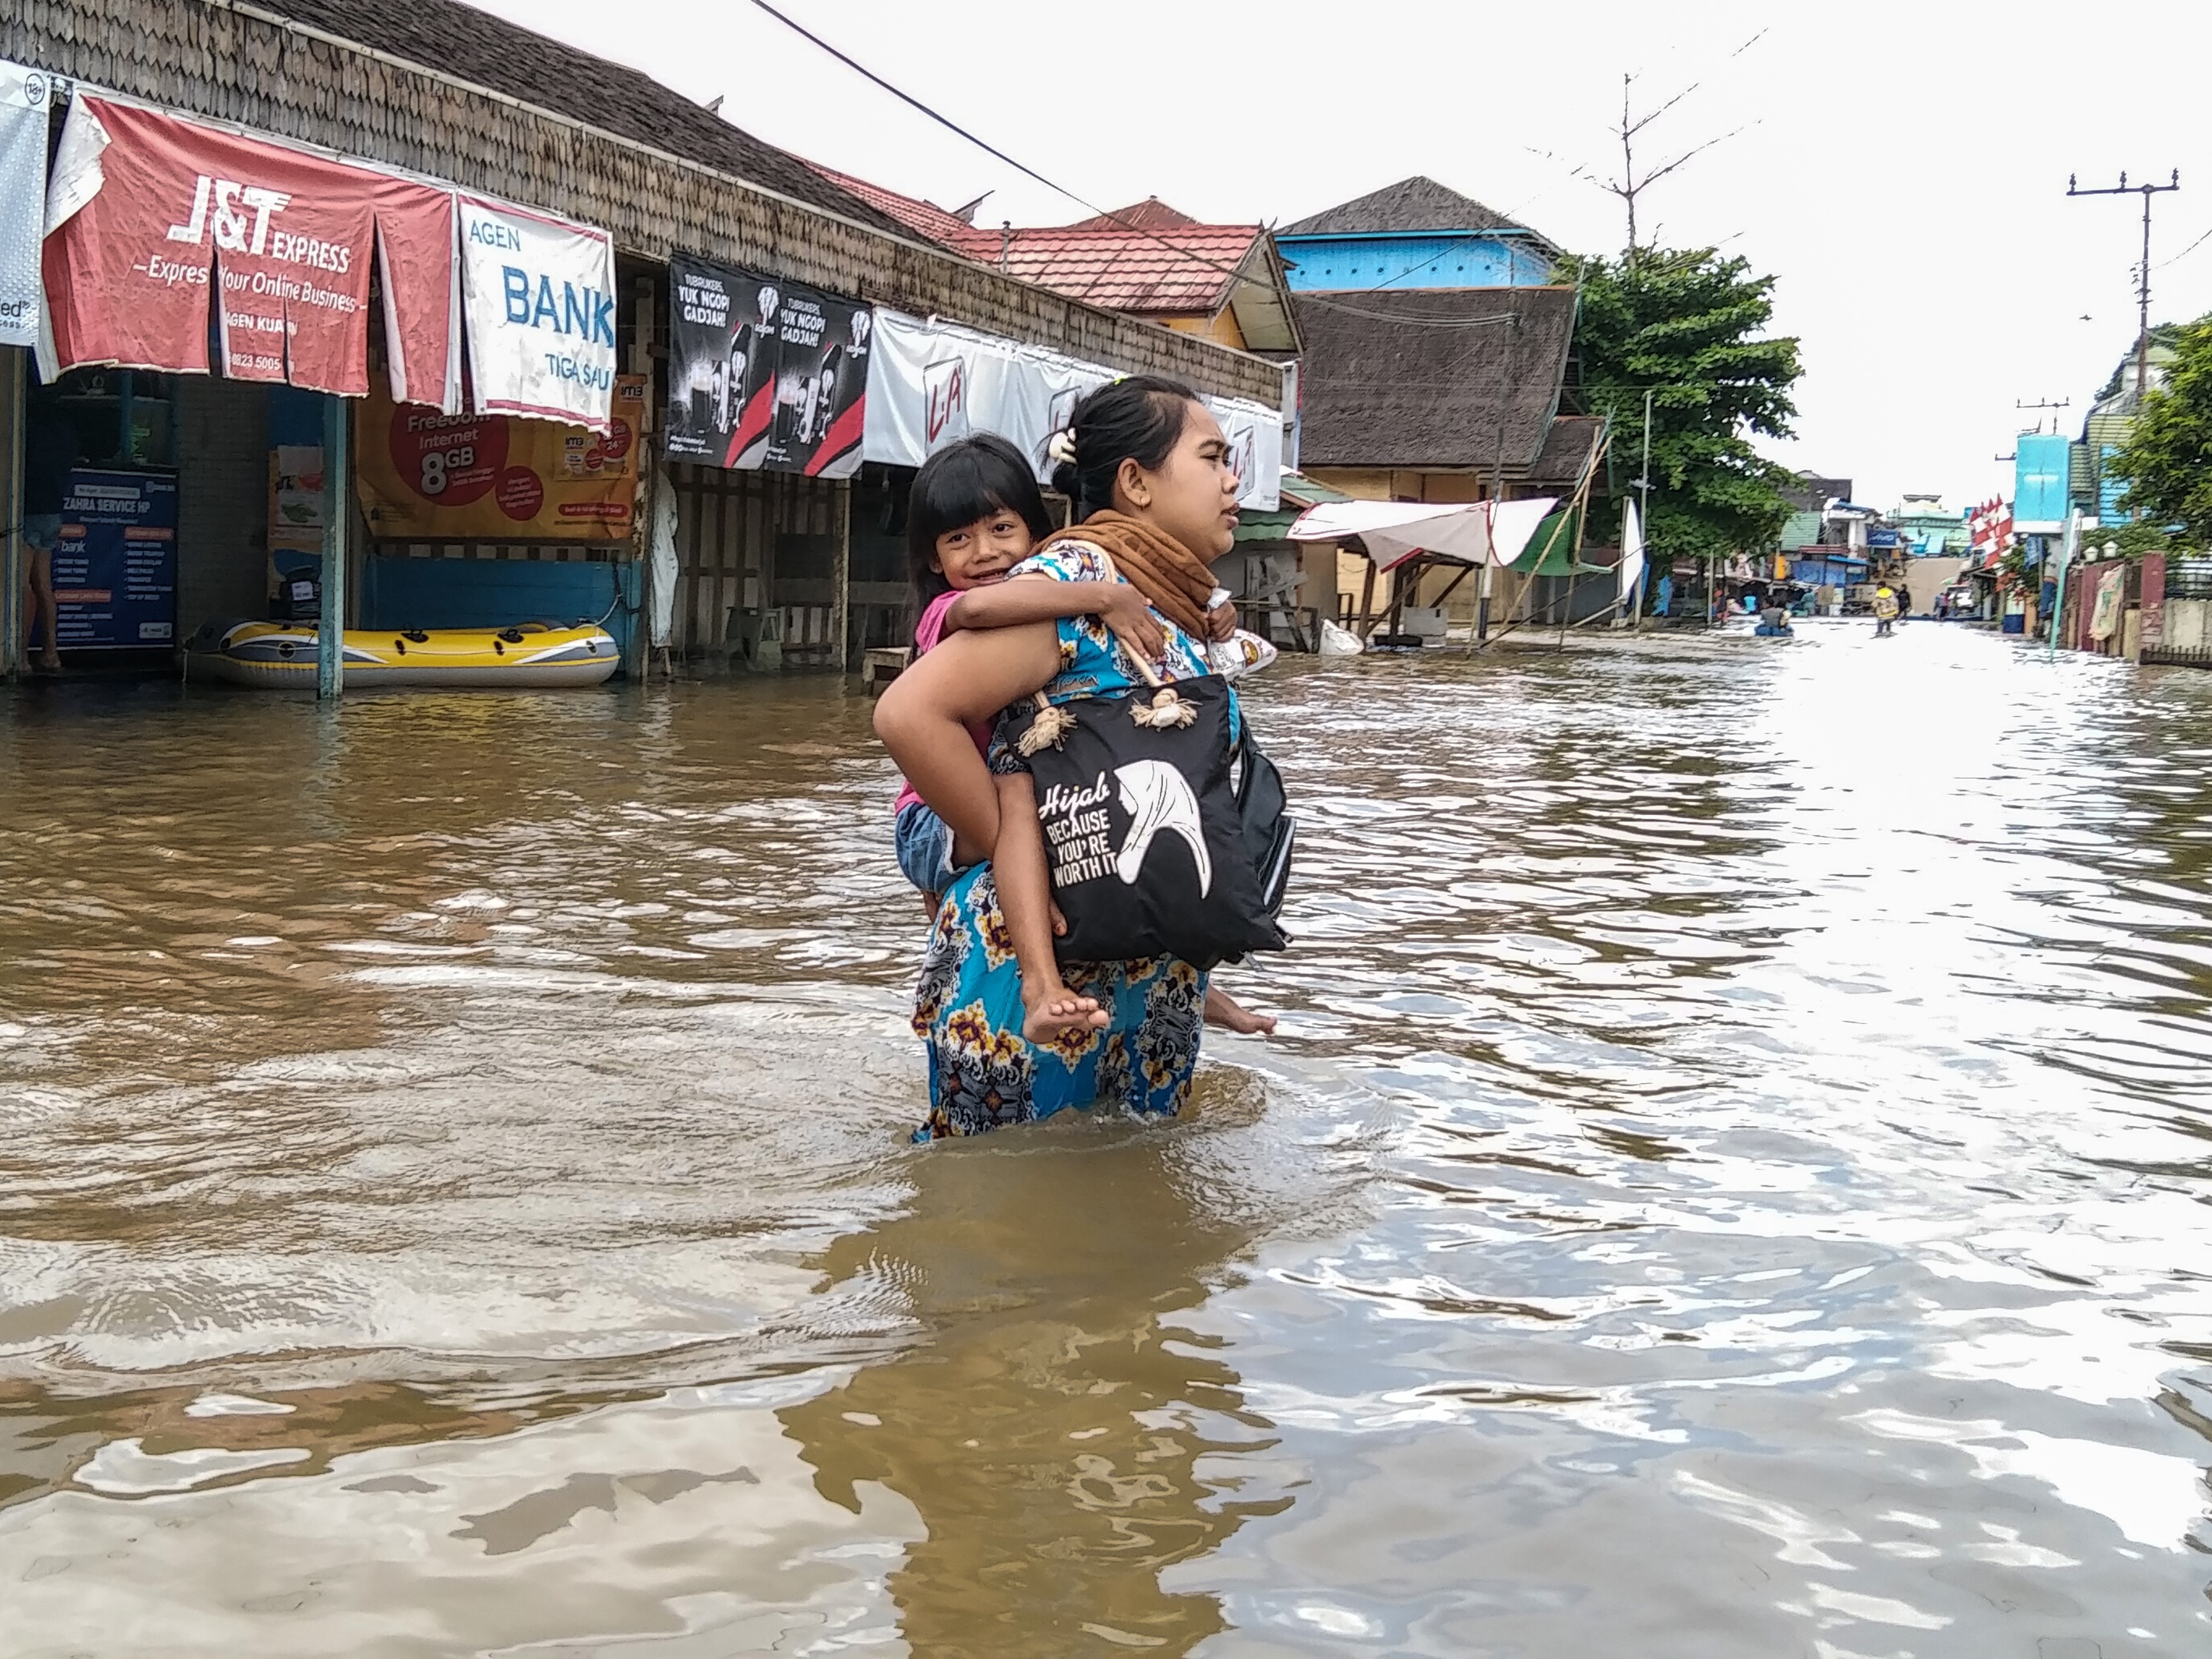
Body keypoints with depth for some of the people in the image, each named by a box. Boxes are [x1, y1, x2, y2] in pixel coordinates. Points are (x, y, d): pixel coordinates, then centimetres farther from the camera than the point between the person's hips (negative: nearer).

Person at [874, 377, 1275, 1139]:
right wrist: (1011, 850, -15)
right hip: (1050, 971, -9)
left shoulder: (1179, 612, 14)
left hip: (1154, 991, 9)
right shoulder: (1075, 580, -15)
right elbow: (910, 712, -24)